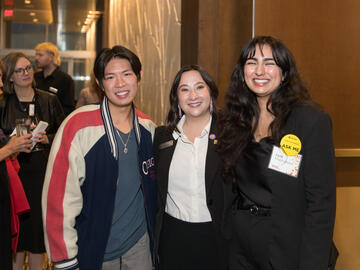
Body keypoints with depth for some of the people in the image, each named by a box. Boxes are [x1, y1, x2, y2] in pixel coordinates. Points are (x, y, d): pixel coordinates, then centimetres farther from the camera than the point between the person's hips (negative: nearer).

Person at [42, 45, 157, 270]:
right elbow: (60, 197, -16)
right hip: (93, 250, -4)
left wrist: (156, 238, 12)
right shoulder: (78, 127, -17)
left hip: (140, 245, 4)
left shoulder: (149, 128, -1)